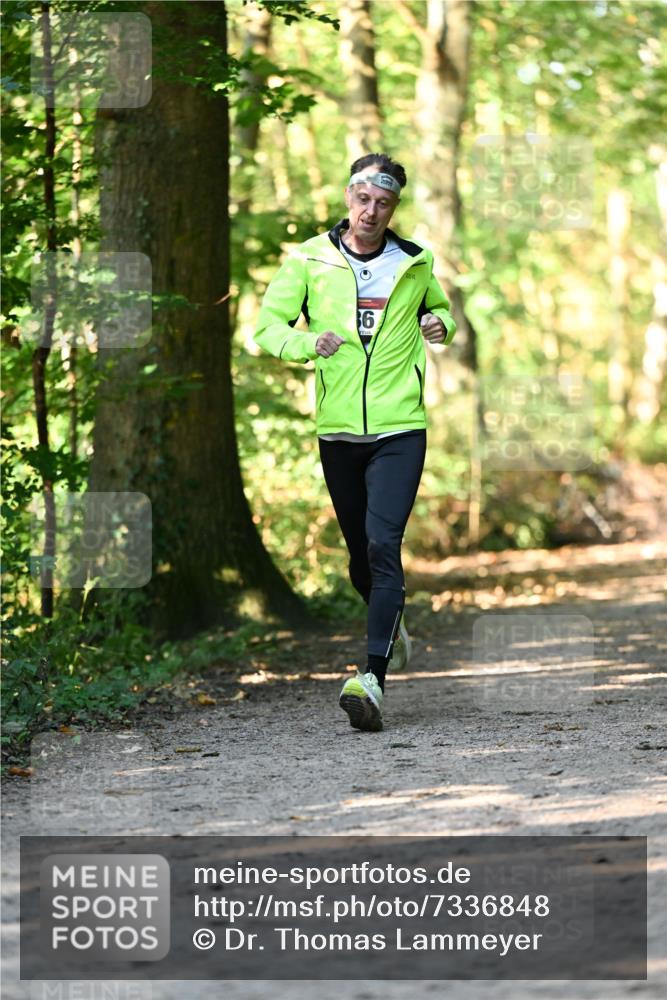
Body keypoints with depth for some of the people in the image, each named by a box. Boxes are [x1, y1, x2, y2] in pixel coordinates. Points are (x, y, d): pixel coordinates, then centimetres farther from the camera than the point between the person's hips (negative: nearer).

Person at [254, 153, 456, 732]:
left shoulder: (416, 263, 6)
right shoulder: (309, 259, 2)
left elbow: (441, 308, 24)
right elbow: (270, 324, -1)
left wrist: (440, 326, 0)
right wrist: (308, 344, -21)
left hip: (400, 429, -1)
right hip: (337, 429, 2)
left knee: (383, 545, -17)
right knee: (360, 556, 12)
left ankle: (374, 679, -23)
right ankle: (393, 626, 43)